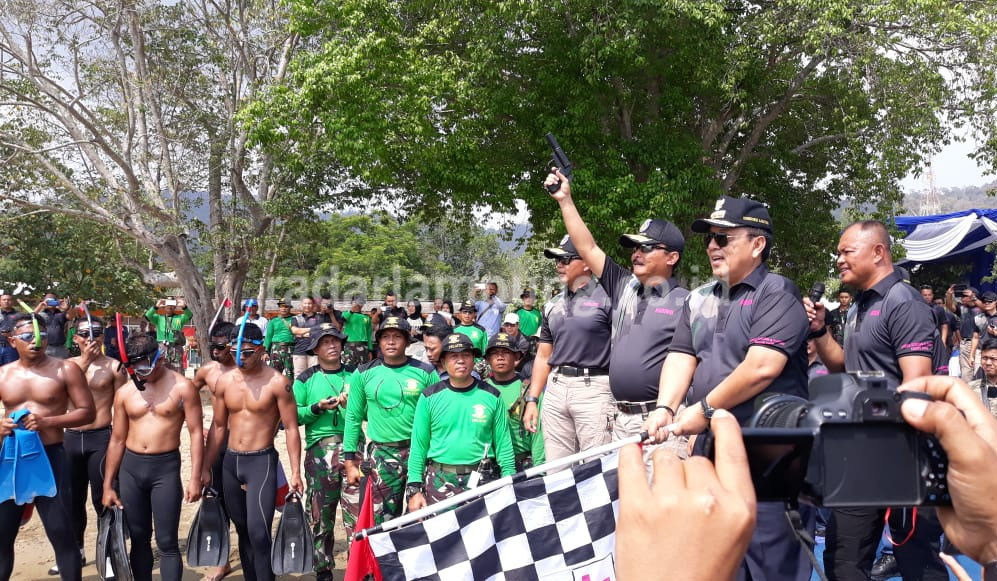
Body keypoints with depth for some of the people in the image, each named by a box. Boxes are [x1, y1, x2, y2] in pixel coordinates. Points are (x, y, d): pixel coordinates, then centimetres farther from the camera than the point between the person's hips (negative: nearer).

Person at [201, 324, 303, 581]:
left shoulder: (277, 382, -12)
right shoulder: (224, 382, 3)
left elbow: (291, 428, -10)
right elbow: (218, 427, 11)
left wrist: (295, 472, -13)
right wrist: (206, 468, 10)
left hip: (262, 462, -5)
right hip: (230, 462, 5)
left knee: (258, 532, -14)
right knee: (242, 529, 14)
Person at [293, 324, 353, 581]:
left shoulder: (355, 375, 10)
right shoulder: (306, 379, 7)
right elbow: (293, 416, 0)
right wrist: (317, 408, -13)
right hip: (319, 450, 0)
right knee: (320, 514, 7)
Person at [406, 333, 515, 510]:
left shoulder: (492, 396, 3)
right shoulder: (430, 397, 2)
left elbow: (503, 445, 5)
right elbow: (418, 446, 3)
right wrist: (414, 489, -1)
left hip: (481, 480, 0)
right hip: (439, 481, 0)